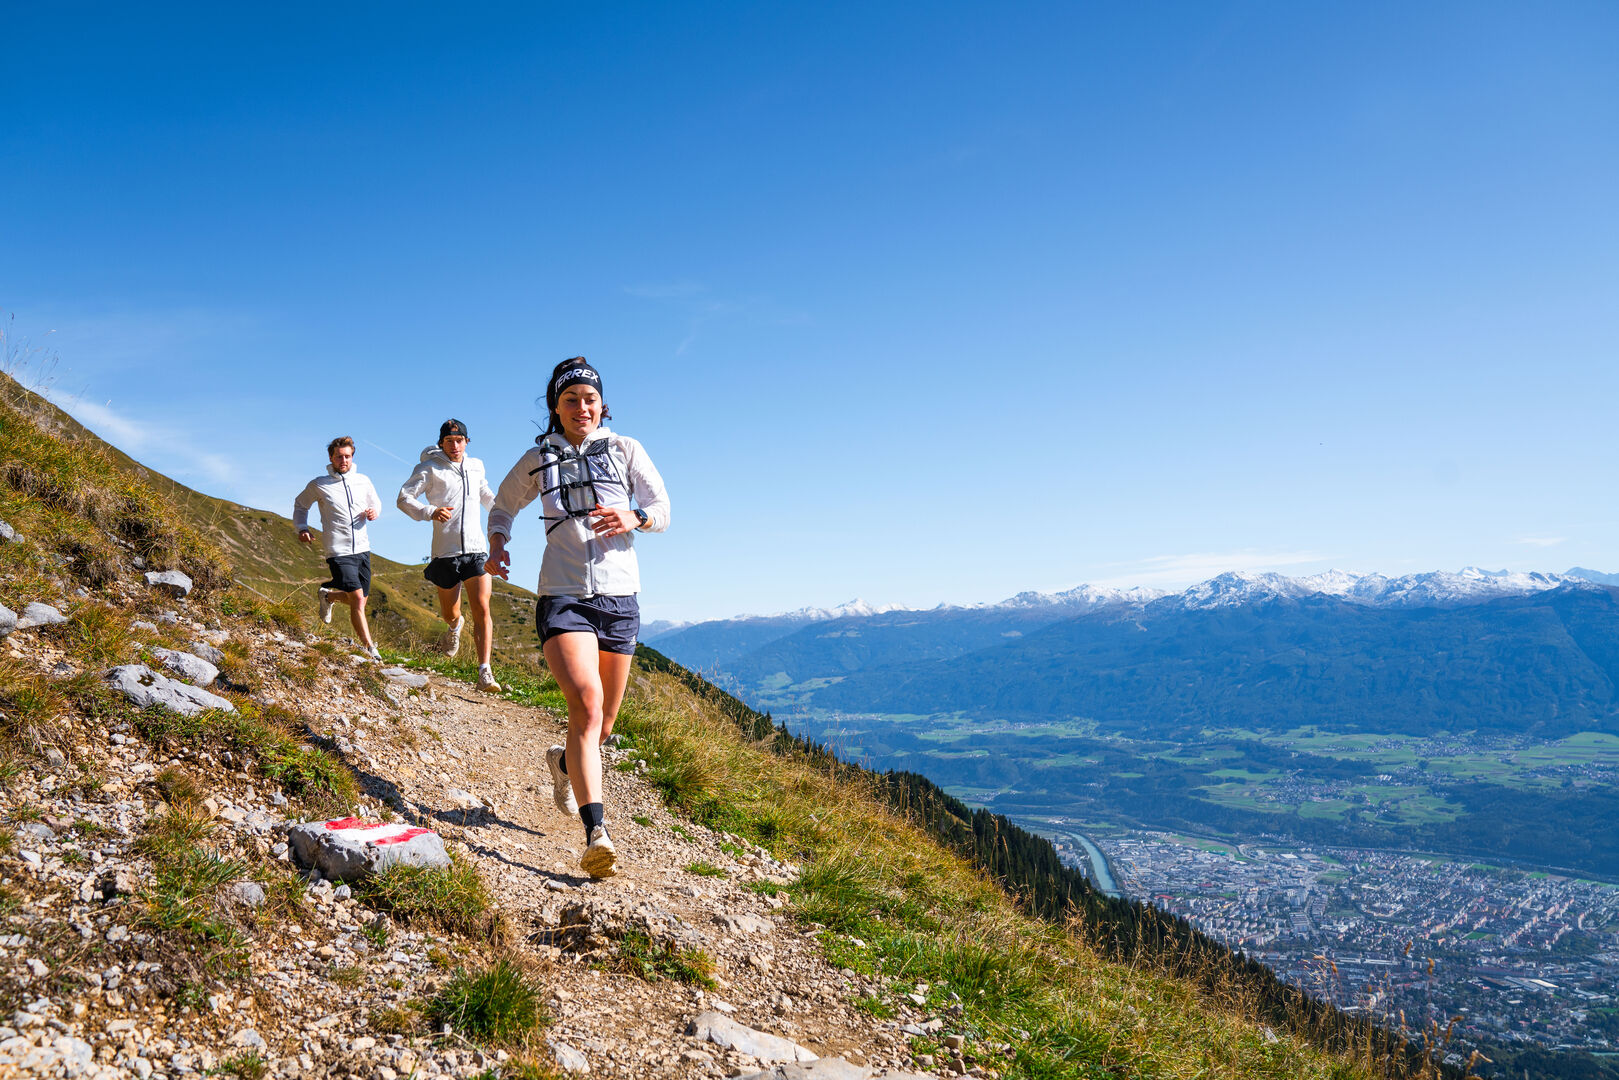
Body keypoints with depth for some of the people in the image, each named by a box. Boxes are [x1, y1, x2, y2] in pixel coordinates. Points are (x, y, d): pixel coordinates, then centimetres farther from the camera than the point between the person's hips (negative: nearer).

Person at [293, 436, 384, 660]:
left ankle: (328, 595, 42)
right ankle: (369, 647, -9)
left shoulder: (363, 481, 7)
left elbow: (376, 502, 23)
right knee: (357, 598, -16)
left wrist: (373, 512, -1)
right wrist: (302, 528, 1)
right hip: (339, 551, -4)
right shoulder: (318, 485, 0)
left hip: (362, 549, 4)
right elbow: (300, 505, 16)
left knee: (359, 601, 12)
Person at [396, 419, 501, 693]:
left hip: (477, 549, 2)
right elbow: (404, 498, -8)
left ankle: (485, 673, -14)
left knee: (482, 610, -13)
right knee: (450, 613, 9)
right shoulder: (430, 468, 1)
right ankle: (454, 625, 49)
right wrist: (430, 512, -24)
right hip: (445, 552, -2)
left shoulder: (475, 466, 14)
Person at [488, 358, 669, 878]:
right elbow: (502, 507, 24)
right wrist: (498, 543, 3)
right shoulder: (537, 460, 9)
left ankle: (566, 761, 47)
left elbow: (663, 510, 6)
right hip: (563, 597, -2)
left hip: (620, 598, 2)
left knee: (604, 723, 12)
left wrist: (634, 517, -16)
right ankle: (596, 833, -28)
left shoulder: (625, 450, 7)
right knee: (587, 703, -25)